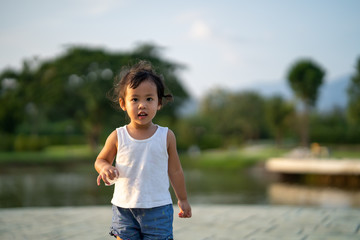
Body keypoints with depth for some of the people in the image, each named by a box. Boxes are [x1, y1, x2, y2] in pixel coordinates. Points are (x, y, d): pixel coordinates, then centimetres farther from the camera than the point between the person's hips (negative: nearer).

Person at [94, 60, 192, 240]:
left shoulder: (166, 136, -2)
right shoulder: (117, 137, -3)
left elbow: (175, 171, 8)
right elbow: (100, 160, 10)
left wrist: (183, 199, 15)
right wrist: (105, 168, -14)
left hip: (158, 207, -1)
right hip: (124, 207, 1)